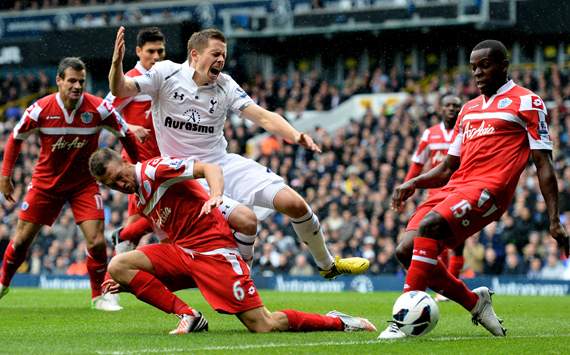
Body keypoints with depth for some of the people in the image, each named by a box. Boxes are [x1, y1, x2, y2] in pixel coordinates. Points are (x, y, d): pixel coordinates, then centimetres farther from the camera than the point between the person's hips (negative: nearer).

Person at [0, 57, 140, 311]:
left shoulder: (99, 109, -17)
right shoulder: (41, 109, -15)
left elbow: (126, 135, -3)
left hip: (84, 183, -1)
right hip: (45, 182, 1)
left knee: (96, 241, -13)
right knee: (21, 240, 5)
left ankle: (99, 296, 7)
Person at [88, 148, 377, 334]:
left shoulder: (153, 169, -7)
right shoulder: (139, 201, 17)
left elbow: (210, 168, -17)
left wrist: (215, 195, -39)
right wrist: (130, 284, 12)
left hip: (213, 248, -8)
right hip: (182, 252, 8)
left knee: (263, 326, -15)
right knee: (118, 266, -10)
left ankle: (337, 322, 5)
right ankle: (189, 316, -10)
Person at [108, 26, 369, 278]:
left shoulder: (225, 85, 1)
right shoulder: (167, 73, -7)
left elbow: (263, 117, -7)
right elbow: (120, 90, -13)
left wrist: (295, 136, -25)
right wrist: (117, 63, -35)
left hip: (225, 163, 5)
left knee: (295, 204, -6)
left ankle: (327, 265, 16)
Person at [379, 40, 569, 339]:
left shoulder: (527, 102, 6)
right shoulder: (469, 109, 26)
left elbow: (543, 165, 1)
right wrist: (413, 184, 9)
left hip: (489, 188, -8)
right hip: (456, 186, 8)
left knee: (429, 225, -32)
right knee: (408, 251, -10)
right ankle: (475, 302, 10)